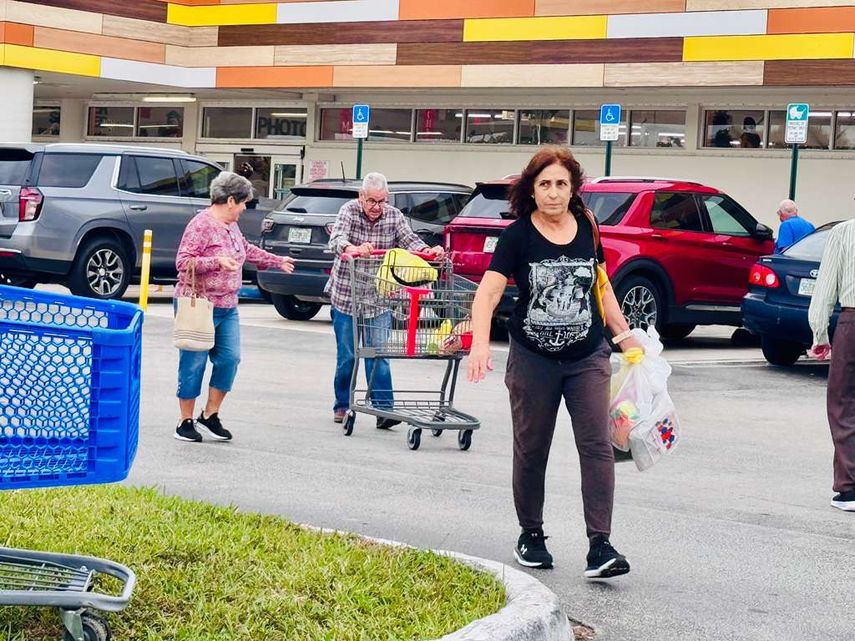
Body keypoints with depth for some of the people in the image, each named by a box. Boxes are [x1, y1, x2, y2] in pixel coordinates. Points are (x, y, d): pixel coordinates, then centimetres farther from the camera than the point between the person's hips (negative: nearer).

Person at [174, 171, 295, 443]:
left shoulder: (231, 226, 14)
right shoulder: (201, 224, -14)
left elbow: (247, 250, 33)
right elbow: (183, 262, -19)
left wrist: (277, 261, 40)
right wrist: (216, 261, -30)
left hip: (227, 308, 9)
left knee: (229, 359, 2)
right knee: (193, 364, -2)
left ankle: (210, 415, 15)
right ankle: (186, 422, 8)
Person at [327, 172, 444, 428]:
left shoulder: (394, 216, 0)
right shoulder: (349, 210, -8)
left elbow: (410, 240, -9)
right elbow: (336, 239, -23)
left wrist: (428, 251, -31)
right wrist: (354, 249, -45)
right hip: (346, 294, -1)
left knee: (378, 354, -6)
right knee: (346, 355, 6)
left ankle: (383, 408, -9)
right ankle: (341, 406, 20)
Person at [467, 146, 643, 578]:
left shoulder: (587, 229, 2)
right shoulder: (518, 236, -9)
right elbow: (488, 292, -19)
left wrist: (624, 335, 15)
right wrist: (480, 343, -34)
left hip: (588, 359, 2)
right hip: (532, 360, -2)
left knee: (597, 446, -8)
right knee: (531, 450, 10)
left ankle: (599, 545, -9)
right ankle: (531, 535, 28)